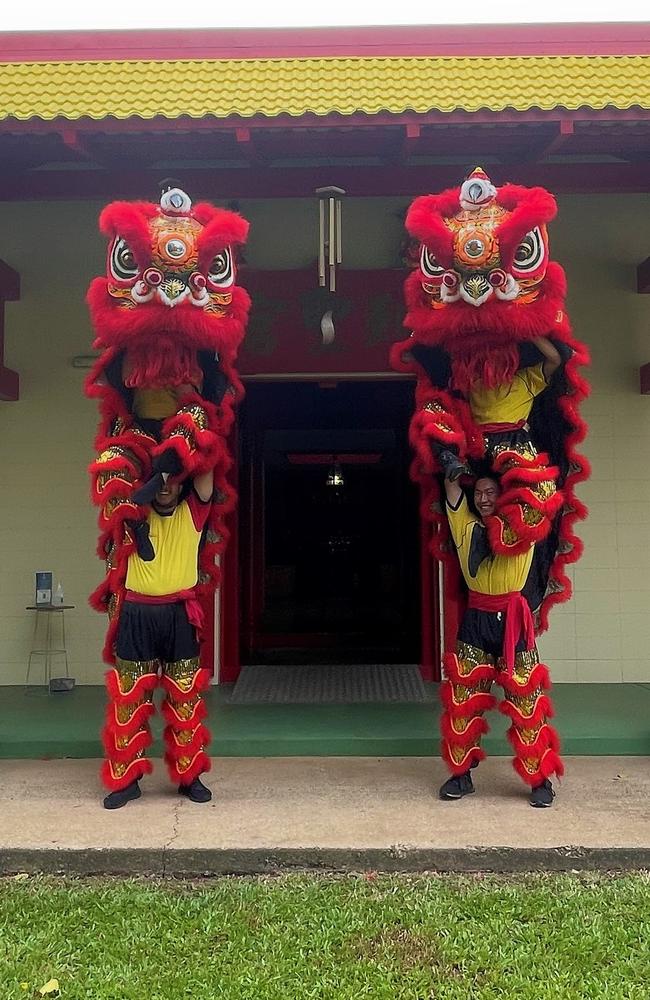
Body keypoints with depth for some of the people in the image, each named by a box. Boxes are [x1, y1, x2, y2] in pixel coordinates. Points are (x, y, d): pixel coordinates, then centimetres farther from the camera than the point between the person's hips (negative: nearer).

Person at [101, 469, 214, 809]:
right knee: (129, 698, 5)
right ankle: (126, 779, 16)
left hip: (180, 615, 0)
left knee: (185, 699, 7)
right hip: (137, 615, 0)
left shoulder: (193, 511, 5)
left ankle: (189, 776, 19)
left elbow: (206, 472, -4)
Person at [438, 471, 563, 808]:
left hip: (513, 621, -3)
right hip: (475, 621, 3)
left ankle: (540, 780, 13)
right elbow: (452, 486, 0)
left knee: (526, 703, 0)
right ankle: (461, 774, 19)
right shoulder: (466, 527, 7)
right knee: (462, 701, 5)